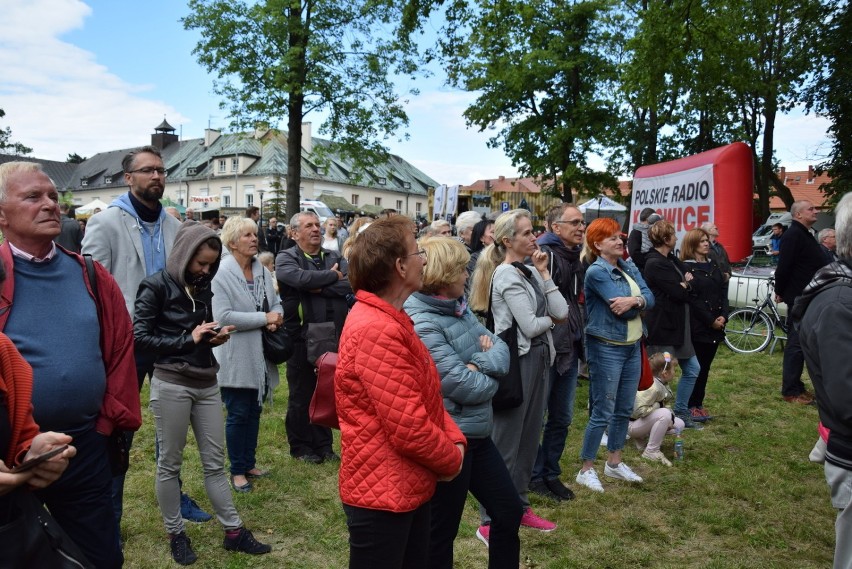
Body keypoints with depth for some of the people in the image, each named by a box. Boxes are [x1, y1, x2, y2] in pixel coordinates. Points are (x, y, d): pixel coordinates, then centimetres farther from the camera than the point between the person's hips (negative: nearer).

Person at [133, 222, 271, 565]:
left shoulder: (202, 287, 10)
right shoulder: (157, 286, -8)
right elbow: (140, 336, -12)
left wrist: (214, 337, -2)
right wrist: (188, 339, -15)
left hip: (206, 383, 6)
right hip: (171, 384, -6)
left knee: (215, 462, 11)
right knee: (170, 463, 9)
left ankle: (233, 531, 20)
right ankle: (176, 534, 25)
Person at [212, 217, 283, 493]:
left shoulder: (263, 270, 5)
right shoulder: (221, 274, -16)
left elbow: (276, 302, 12)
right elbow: (223, 316, -23)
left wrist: (276, 318, -11)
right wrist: (264, 318, -20)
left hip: (259, 356, 6)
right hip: (236, 358, -6)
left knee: (254, 411, 16)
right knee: (238, 414, 4)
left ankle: (248, 463, 32)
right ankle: (237, 470, 21)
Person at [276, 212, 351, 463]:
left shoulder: (334, 257, 10)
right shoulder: (286, 258, -3)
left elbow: (351, 283, -7)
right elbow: (300, 278, -25)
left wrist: (318, 288, -17)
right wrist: (333, 276, -11)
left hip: (333, 337, 4)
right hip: (302, 339, -4)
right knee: (301, 396, 9)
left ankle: (323, 445, 29)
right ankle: (300, 447, 25)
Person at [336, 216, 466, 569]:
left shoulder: (390, 321, 8)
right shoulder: (377, 332, -26)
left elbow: (426, 396, 12)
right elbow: (409, 428, -27)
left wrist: (455, 440, -3)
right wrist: (452, 459, -9)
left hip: (408, 487, 10)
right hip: (382, 493, -10)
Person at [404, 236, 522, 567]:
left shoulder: (458, 307, 5)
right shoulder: (421, 324, -24)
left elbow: (500, 348, 5)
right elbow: (466, 387, -25)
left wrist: (481, 363, -16)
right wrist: (490, 376, -4)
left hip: (476, 434, 9)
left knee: (509, 512, 20)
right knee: (442, 530, 10)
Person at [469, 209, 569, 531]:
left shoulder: (530, 272, 11)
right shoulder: (507, 275, -13)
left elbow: (561, 312, 2)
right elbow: (530, 326, -18)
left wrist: (544, 272, -1)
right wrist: (550, 318, 2)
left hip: (538, 359, 9)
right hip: (517, 361, -8)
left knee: (529, 438, 16)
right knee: (506, 442, -1)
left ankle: (518, 507, 30)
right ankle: (491, 519, 10)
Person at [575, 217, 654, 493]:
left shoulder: (628, 267, 8)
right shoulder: (596, 271, -15)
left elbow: (650, 297, -4)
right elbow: (620, 308, -23)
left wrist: (634, 300, -23)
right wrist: (639, 301, -8)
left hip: (632, 345, 8)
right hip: (607, 348, -8)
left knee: (625, 409, 16)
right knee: (603, 412, -2)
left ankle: (614, 462, 32)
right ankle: (586, 470, 12)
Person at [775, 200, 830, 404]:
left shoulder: (805, 234, 16)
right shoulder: (793, 235, -17)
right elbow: (783, 267, -21)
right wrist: (779, 292, -12)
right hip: (799, 298, -10)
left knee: (799, 343, 15)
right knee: (796, 344, -5)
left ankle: (796, 385, 24)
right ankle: (790, 391, 1)